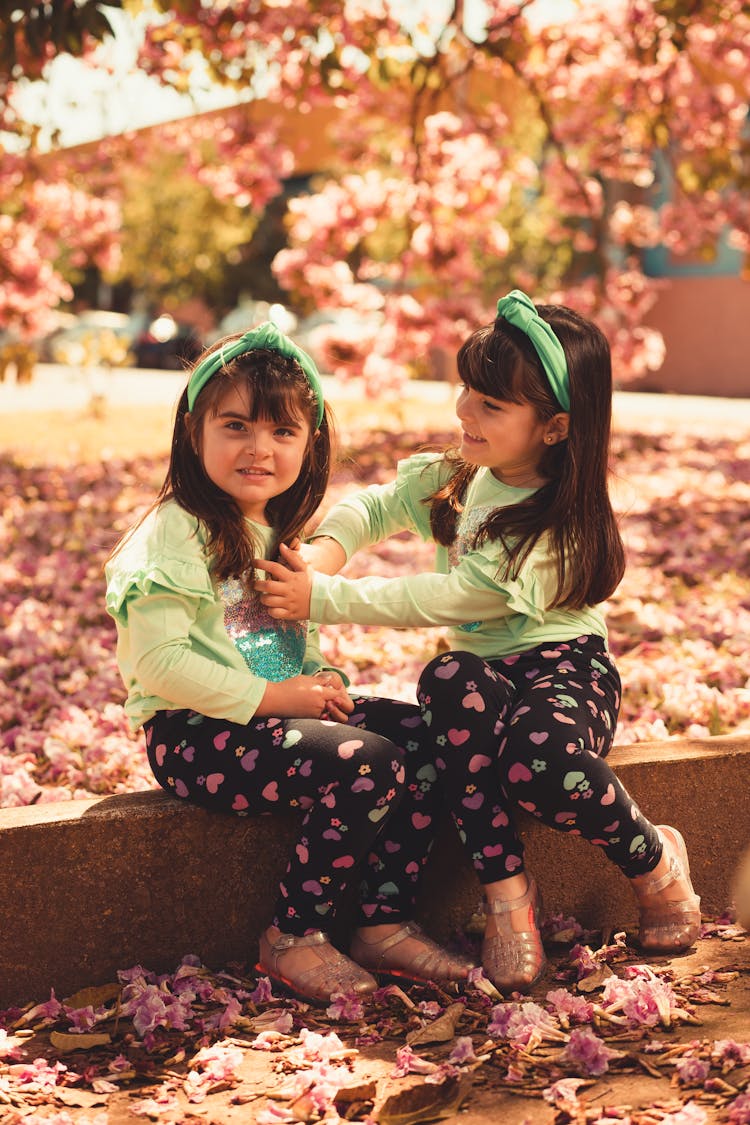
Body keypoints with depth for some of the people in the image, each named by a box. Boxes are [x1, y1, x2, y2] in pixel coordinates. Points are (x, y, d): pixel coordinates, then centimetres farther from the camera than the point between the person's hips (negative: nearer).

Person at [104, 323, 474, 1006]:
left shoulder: (279, 533, 14)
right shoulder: (173, 535, -14)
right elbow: (159, 662, -22)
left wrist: (322, 679, 0)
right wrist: (269, 697, -21)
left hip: (278, 713, 9)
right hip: (195, 737, -9)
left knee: (423, 738, -5)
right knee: (368, 764, -26)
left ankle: (386, 925, 1)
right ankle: (292, 941, -10)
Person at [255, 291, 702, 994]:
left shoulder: (557, 526, -20)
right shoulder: (450, 480, 3)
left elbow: (444, 600, -24)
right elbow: (371, 508, 18)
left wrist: (324, 599, -22)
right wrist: (327, 549, -5)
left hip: (564, 667, -5)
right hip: (481, 668, 5)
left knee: (541, 764, -39)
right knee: (448, 682, -34)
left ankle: (657, 864, -4)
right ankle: (504, 890, -28)